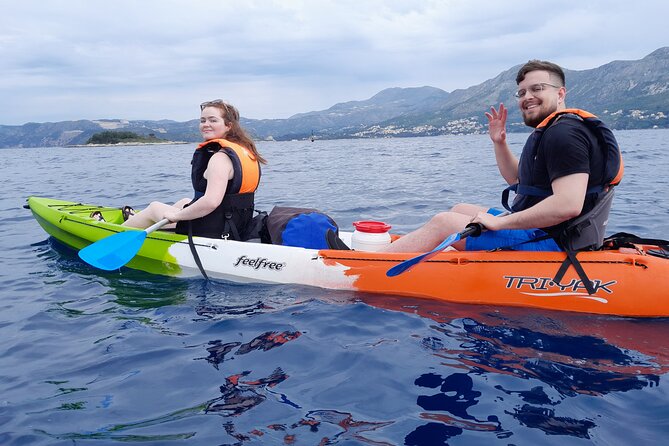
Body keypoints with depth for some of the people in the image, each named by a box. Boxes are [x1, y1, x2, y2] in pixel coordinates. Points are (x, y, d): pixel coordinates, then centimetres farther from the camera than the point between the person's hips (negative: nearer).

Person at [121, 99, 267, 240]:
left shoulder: (220, 157, -23)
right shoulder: (244, 150, 6)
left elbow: (211, 202, -35)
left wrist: (177, 215, -20)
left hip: (212, 232, -9)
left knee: (154, 208, 13)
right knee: (185, 202, 34)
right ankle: (134, 219, 56)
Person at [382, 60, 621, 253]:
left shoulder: (564, 134, -20)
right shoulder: (547, 132, 15)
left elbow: (569, 205, -32)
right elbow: (517, 179, 26)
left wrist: (500, 222, -26)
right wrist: (499, 142, 10)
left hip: (549, 242, -11)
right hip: (539, 229, 11)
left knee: (442, 223, -10)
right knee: (460, 210, 20)